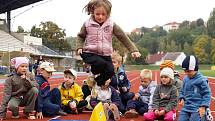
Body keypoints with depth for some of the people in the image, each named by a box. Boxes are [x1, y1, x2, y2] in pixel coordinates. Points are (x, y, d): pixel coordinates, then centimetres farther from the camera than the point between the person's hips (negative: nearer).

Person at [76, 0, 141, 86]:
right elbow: (81, 36, 13)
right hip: (90, 53, -3)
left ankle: (97, 84, 12)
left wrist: (133, 50, -4)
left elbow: (123, 37, 0)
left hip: (105, 55, 3)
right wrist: (79, 47, -3)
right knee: (101, 64, -29)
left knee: (110, 71, -14)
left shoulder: (111, 25, -1)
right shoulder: (87, 24, -2)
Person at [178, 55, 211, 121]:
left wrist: (203, 107, -13)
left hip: (197, 109, -7)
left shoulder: (201, 80, -13)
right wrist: (182, 98, 3)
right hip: (186, 107, 7)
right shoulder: (185, 79, 7)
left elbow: (207, 94, -9)